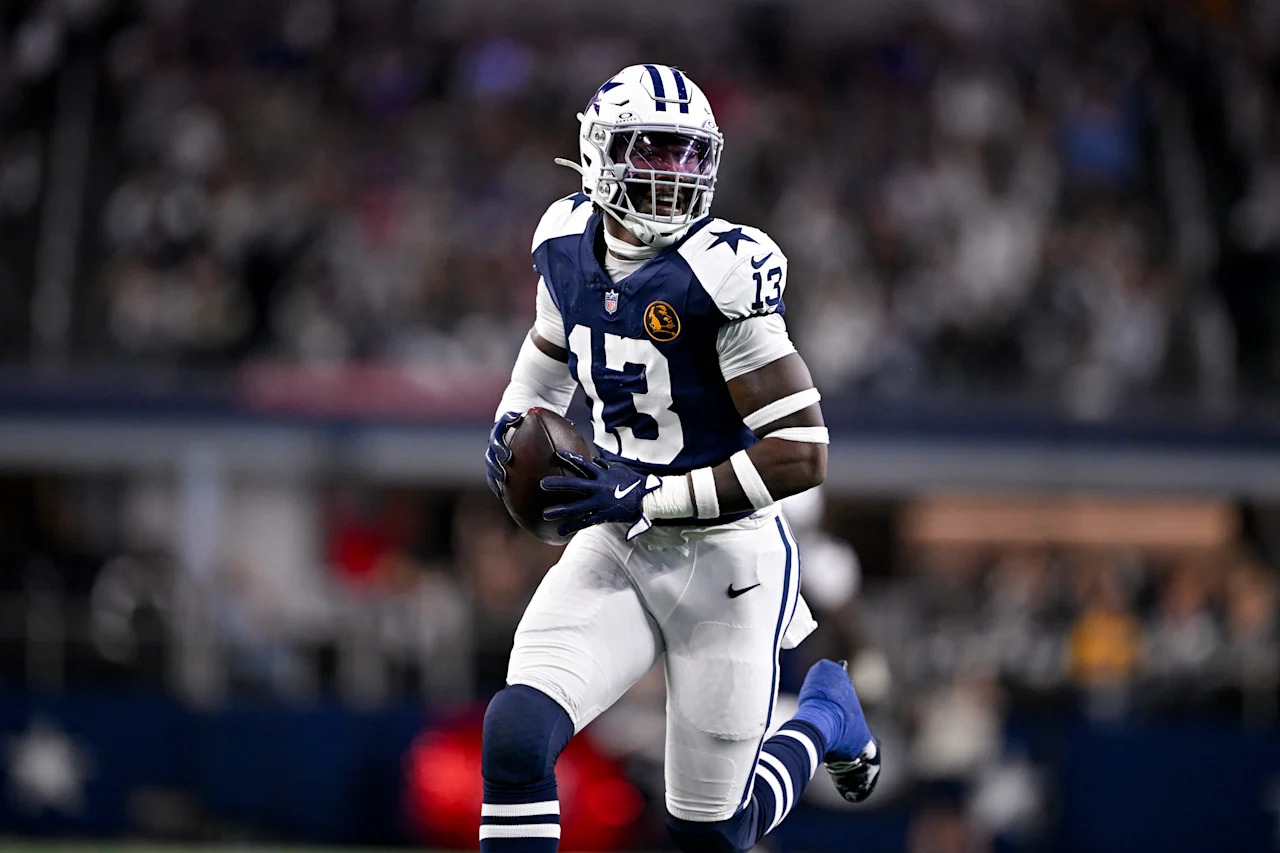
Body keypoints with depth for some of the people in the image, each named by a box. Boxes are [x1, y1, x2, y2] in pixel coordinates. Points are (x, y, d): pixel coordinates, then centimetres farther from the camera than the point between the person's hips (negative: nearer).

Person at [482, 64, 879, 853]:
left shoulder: (722, 271, -22)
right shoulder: (568, 242, -2)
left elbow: (802, 453, -23)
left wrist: (647, 500, -25)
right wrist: (514, 424, 3)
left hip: (726, 558, -5)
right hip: (615, 551, 5)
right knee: (515, 737, -19)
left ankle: (825, 714, 40)